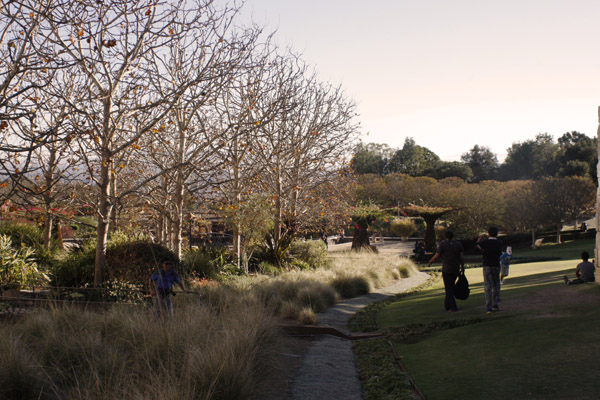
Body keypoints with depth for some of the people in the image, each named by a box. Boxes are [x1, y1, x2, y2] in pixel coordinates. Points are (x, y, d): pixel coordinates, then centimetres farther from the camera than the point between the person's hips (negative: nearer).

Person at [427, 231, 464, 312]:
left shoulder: (443, 244, -6)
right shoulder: (458, 244, 4)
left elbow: (436, 256, -7)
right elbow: (462, 257, 0)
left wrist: (429, 262, 9)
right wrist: (462, 266, 12)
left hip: (446, 269, -4)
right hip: (456, 269, 4)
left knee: (448, 288, -2)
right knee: (451, 286, 17)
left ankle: (453, 307, -11)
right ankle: (447, 305, 21)